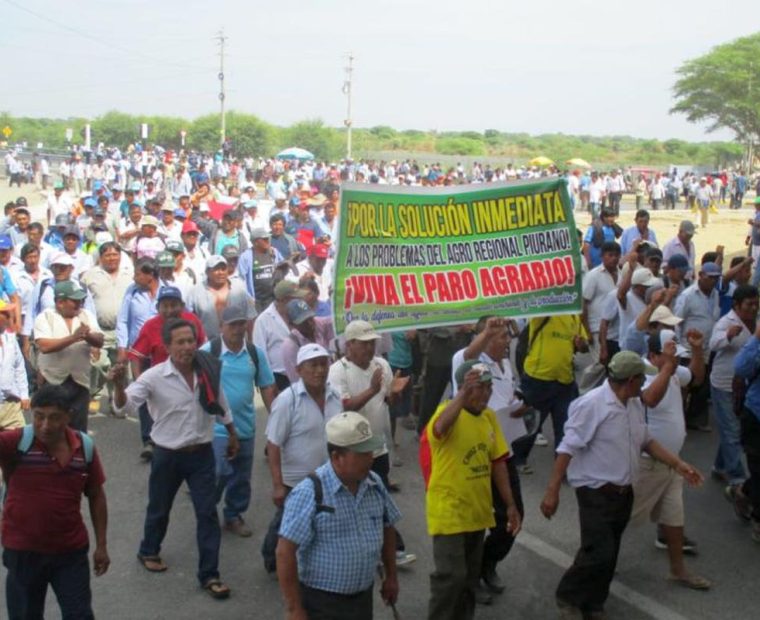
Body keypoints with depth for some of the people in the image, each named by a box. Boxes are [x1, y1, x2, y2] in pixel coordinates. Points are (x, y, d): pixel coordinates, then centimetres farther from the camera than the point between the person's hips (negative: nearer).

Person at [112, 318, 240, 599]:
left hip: (202, 454, 2)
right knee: (159, 510, 18)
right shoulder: (154, 377, -18)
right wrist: (119, 386, -48)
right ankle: (148, 552, 45)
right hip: (167, 456, -2)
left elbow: (221, 406, 10)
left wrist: (233, 435, 19)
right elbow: (124, 406, -28)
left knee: (208, 514, 1)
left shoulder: (208, 371, -7)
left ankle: (209, 575, 11)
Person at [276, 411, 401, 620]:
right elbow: (285, 552, -20)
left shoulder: (375, 485, 0)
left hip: (363, 599, 6)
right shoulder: (310, 493, -20)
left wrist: (391, 576, 19)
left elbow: (386, 529, 16)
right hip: (321, 603, -6)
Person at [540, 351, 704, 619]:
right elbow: (568, 448, -21)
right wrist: (552, 491, -23)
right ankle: (569, 597, 12)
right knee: (598, 554, -11)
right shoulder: (591, 405, -21)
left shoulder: (635, 404, 6)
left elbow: (645, 441, 19)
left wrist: (677, 464, 11)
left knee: (609, 555, 14)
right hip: (596, 493, -8)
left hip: (623, 493, 8)